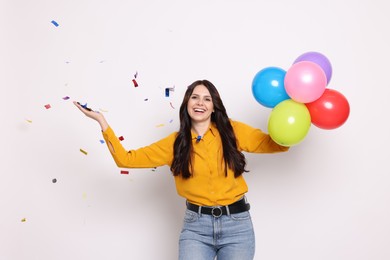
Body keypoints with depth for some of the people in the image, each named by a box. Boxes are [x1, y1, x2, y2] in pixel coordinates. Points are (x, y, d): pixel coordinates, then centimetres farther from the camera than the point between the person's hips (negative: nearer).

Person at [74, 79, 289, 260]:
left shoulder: (233, 131, 0)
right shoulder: (175, 142, 3)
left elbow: (277, 143, 7)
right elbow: (126, 158, 1)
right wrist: (101, 120, -2)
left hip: (237, 224, 0)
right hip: (196, 226, 0)